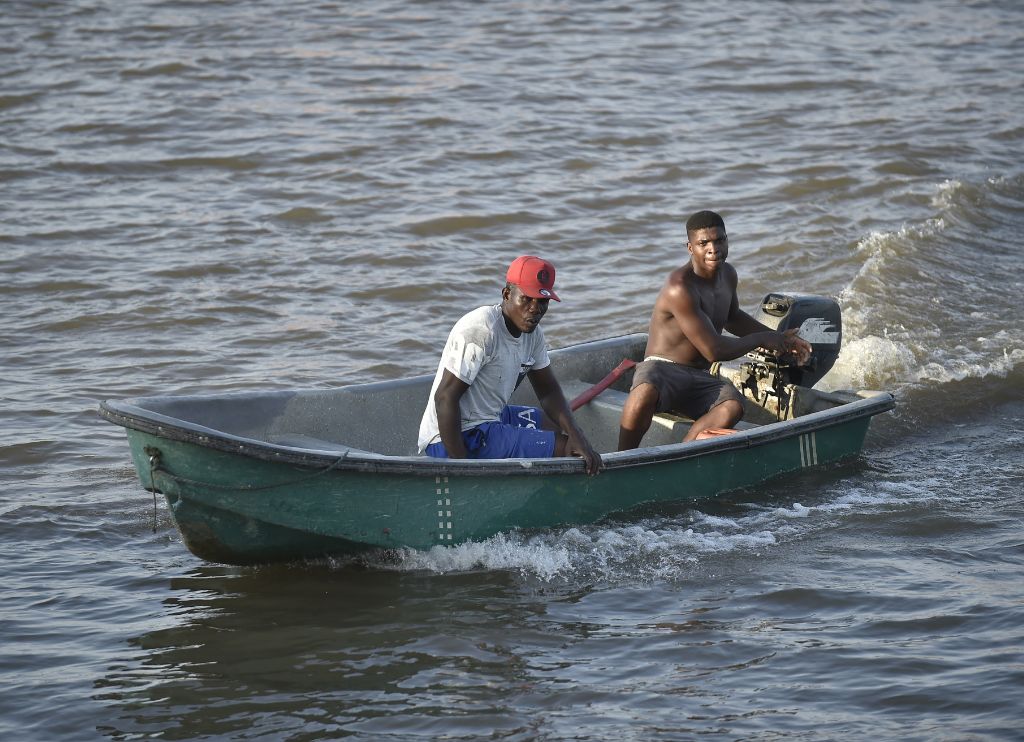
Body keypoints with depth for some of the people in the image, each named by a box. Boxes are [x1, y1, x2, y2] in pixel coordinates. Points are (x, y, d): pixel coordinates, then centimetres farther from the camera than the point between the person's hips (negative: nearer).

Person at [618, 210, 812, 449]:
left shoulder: (727, 274, 10)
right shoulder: (680, 288, -20)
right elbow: (714, 351, -21)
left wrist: (779, 338, 27)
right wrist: (761, 339, -5)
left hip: (700, 380, 7)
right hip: (662, 369, -7)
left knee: (732, 407, -29)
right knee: (645, 394, -43)